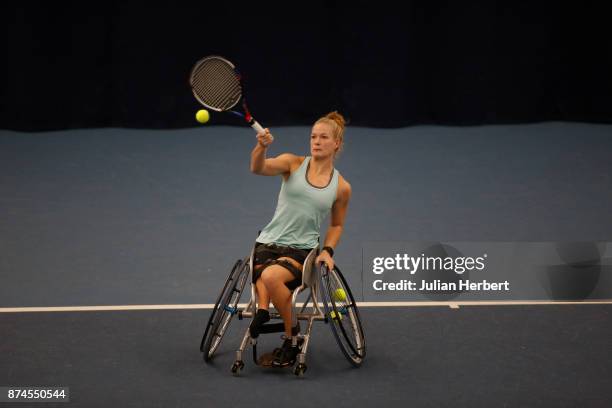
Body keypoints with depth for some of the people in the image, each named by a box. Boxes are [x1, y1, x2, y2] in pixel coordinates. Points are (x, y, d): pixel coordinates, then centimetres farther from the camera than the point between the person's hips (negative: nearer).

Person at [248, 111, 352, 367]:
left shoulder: (341, 187, 6)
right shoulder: (293, 163, 3)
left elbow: (337, 225, 21)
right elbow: (259, 168, -16)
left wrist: (328, 250, 2)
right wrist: (262, 146, -38)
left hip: (302, 250, -1)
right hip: (268, 244, 1)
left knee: (272, 276, -33)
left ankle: (292, 337, -16)